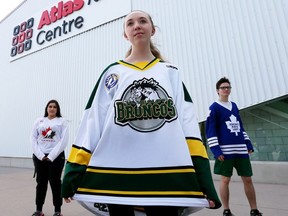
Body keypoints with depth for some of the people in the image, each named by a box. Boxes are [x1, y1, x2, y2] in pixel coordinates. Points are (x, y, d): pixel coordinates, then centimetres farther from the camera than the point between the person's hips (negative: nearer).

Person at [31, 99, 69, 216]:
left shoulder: (62, 121, 1)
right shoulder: (39, 121, 10)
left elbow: (64, 140, -7)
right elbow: (33, 139, 4)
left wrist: (51, 156, -11)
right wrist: (40, 155, -8)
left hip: (56, 156, -3)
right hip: (39, 156, 3)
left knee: (55, 182, 5)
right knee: (40, 183, 12)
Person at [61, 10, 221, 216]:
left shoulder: (171, 72, 11)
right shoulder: (112, 72, 9)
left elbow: (188, 123, 1)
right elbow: (91, 122, 3)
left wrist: (203, 178, -7)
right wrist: (74, 171, -3)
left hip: (167, 172, 1)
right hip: (116, 172, 1)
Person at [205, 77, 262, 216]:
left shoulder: (234, 105, 16)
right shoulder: (214, 108, -3)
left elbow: (240, 126, 20)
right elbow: (210, 130, -8)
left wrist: (248, 144, 13)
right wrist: (216, 150, -15)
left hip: (241, 149, 6)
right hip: (225, 150, -6)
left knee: (248, 179, 11)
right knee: (225, 180, 2)